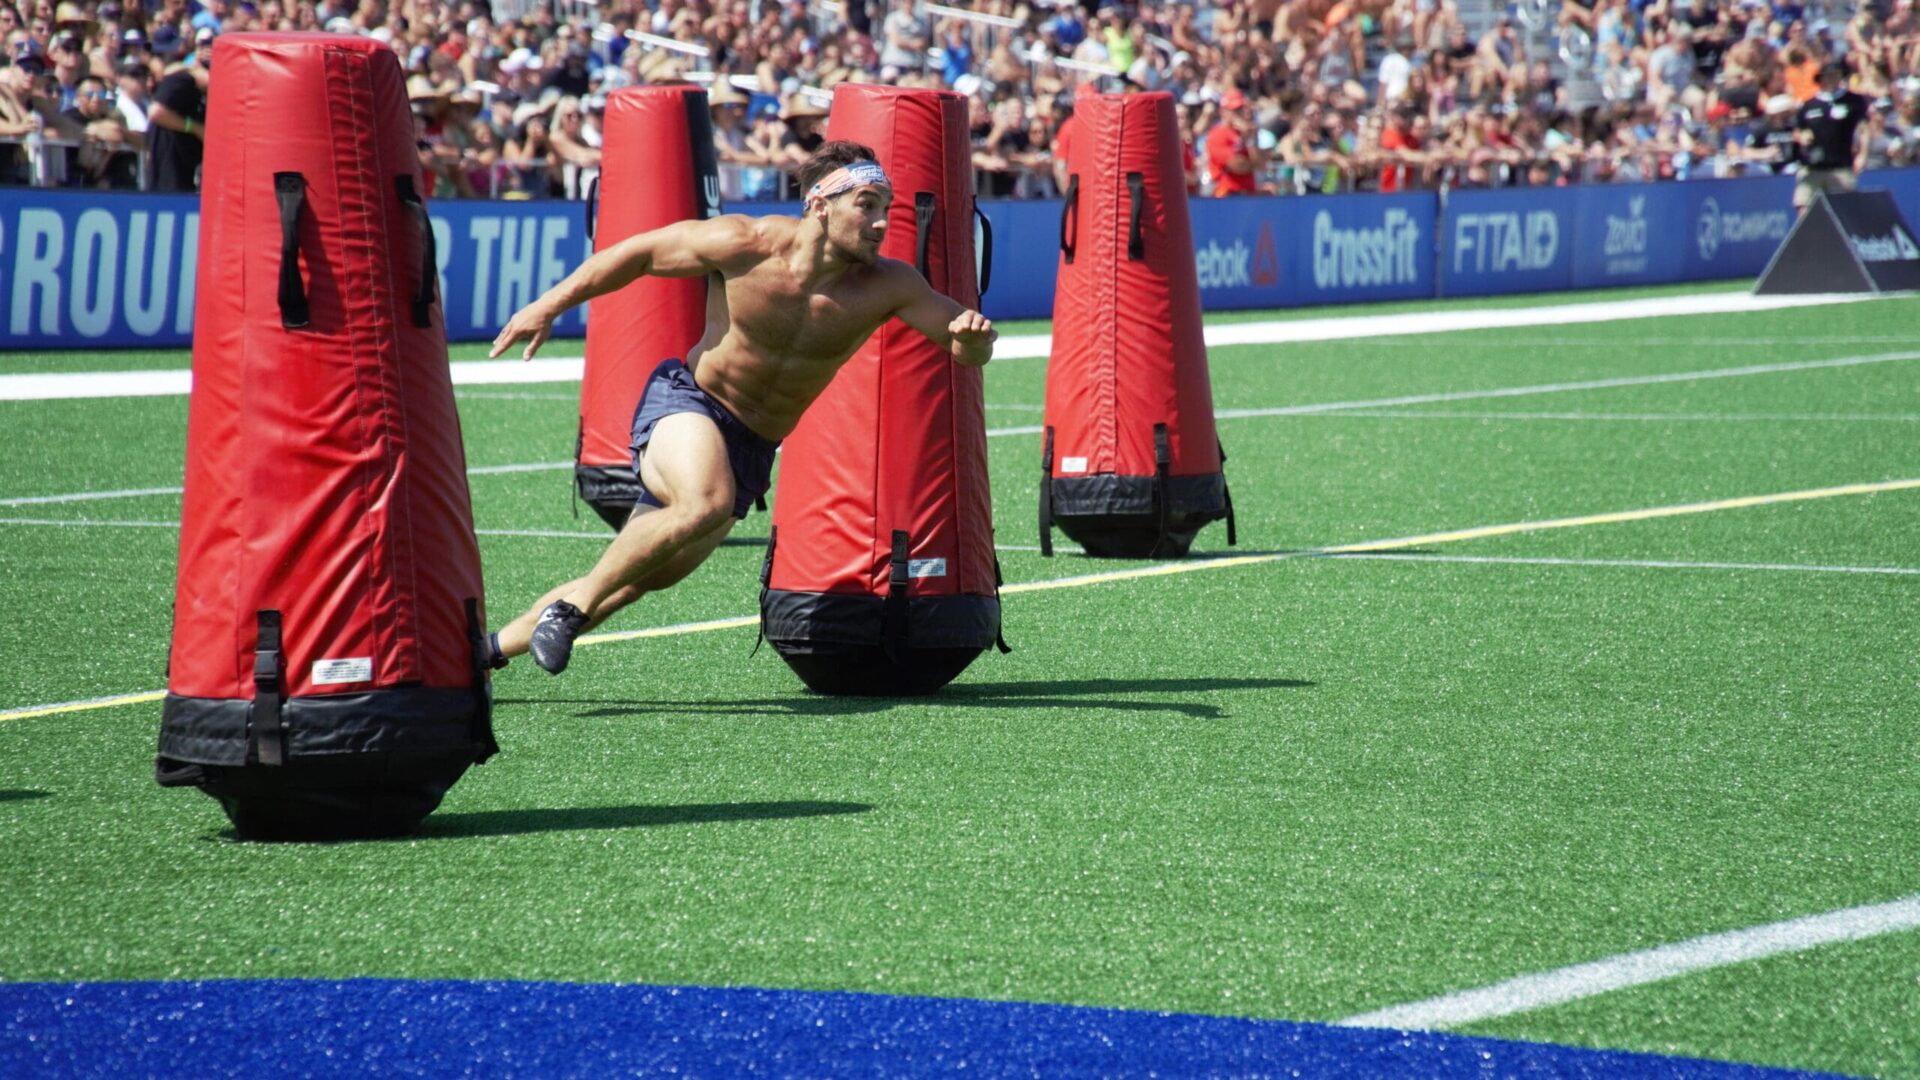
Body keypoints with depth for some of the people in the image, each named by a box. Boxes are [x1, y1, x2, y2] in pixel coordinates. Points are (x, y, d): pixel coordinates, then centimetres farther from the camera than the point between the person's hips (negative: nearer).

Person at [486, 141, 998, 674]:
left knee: (632, 582, 8)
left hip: (751, 449, 5)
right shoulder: (748, 244, -18)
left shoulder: (885, 285, -12)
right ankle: (573, 604, -19)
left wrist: (973, 336, -33)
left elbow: (967, 350, -8)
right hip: (685, 406, -5)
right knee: (705, 504, -37)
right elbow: (641, 251, -5)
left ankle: (487, 649, 25)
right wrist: (549, 306, -1)